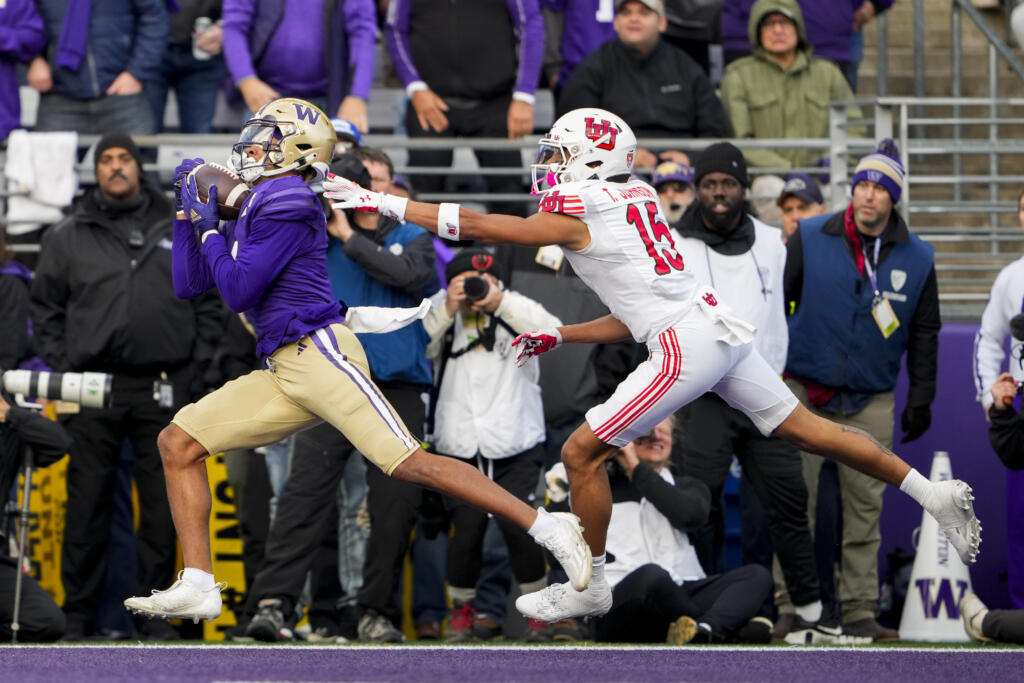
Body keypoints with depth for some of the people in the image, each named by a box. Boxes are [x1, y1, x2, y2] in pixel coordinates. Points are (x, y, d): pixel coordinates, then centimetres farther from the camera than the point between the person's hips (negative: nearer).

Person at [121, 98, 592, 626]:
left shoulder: (286, 203, -7)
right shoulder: (250, 212, 22)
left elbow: (237, 291, -12)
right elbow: (187, 285, 25)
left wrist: (209, 229, 1)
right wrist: (187, 214, 18)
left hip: (318, 351, -10)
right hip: (283, 374, 10)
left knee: (409, 463, -18)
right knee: (177, 442, 3)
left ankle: (548, 529, -17)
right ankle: (197, 587, -1)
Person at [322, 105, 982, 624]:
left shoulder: (576, 215, -4)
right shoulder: (635, 201, 21)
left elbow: (471, 225, -2)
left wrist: (380, 201, 3)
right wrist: (558, 337, 27)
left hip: (685, 345, -9)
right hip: (721, 326, 9)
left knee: (582, 452, 0)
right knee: (805, 429, 13)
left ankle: (590, 585, 9)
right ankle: (934, 494, 11)